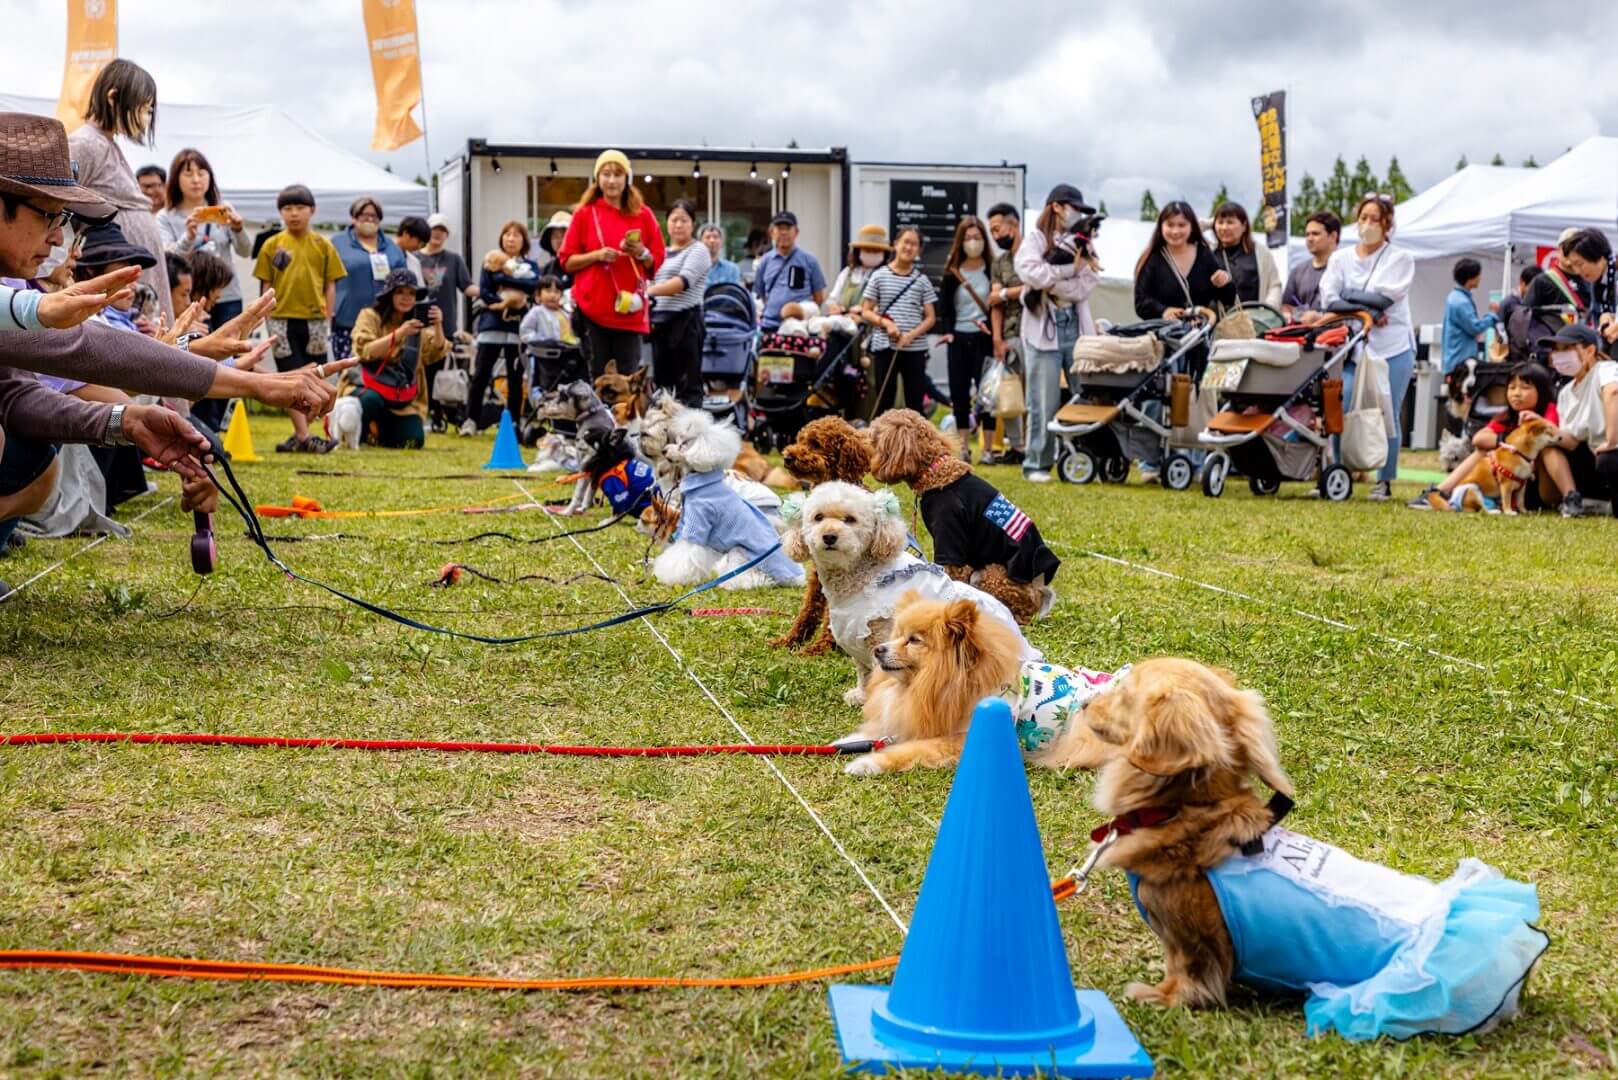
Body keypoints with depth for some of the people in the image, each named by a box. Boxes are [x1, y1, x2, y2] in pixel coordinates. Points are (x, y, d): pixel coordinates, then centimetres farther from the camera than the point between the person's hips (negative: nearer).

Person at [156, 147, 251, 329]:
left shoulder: (223, 210, 9)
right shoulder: (165, 218, 3)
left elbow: (244, 251, -1)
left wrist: (238, 229, -22)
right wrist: (188, 236, -30)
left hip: (228, 299, 2)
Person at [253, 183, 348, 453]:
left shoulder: (322, 245, 5)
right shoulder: (272, 245, 3)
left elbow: (330, 285, 6)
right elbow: (266, 285, 4)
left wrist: (326, 317, -1)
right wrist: (269, 319, -3)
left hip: (315, 320, 1)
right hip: (283, 320, -1)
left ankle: (300, 434, 16)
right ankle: (304, 437, -2)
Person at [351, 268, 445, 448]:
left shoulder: (418, 323, 9)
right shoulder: (370, 316, -2)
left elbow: (435, 354, -7)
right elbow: (365, 352, -19)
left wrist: (438, 327, -25)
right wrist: (398, 334, -30)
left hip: (404, 399, 4)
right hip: (370, 387, -4)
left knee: (413, 440, -15)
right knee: (371, 401, -38)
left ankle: (378, 428, 18)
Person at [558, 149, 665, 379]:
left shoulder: (642, 214, 7)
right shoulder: (585, 213, 4)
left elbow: (657, 262, 10)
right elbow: (567, 261, 4)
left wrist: (641, 253, -10)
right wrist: (597, 255, -11)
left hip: (630, 310, 1)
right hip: (592, 308, -1)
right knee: (598, 377, -1)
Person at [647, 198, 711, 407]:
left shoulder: (698, 251, -1)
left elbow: (683, 282, -16)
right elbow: (651, 282, 25)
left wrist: (650, 291, -27)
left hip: (686, 319, -7)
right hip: (660, 321, 7)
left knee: (688, 382, -8)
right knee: (662, 380, 7)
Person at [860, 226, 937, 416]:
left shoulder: (922, 280, 5)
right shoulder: (879, 276, 2)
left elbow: (931, 318, 5)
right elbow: (865, 312, 4)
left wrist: (912, 334, -12)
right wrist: (885, 323, -14)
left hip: (915, 349, 1)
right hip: (884, 347, -1)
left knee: (915, 404, 4)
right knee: (884, 402, 4)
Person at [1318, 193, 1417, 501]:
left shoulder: (1401, 259, 5)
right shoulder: (1340, 258, 13)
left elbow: (1383, 296, -9)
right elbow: (1329, 297, 0)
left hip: (1392, 348, -2)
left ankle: (1384, 481, 7)